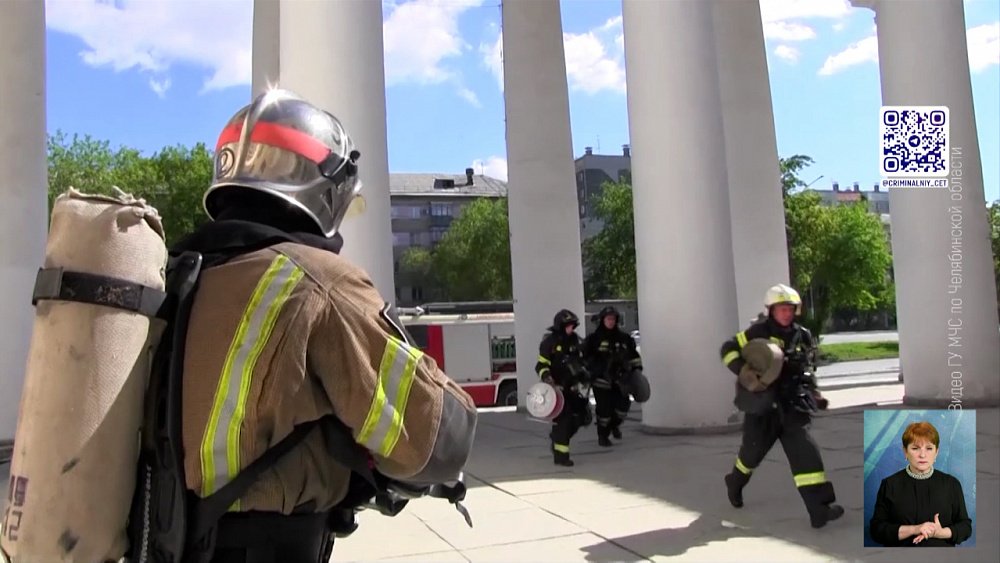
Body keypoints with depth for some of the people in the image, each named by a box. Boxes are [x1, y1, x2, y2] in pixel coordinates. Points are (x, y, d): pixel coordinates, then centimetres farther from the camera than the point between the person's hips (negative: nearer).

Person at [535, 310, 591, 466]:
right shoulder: (549, 342, -11)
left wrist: (583, 374, 19)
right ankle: (560, 455, -3)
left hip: (572, 387, 7)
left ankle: (557, 437, 29)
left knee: (580, 417, 6)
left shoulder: (574, 340, 10)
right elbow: (541, 365, -12)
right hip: (556, 388, -7)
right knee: (563, 419, -11)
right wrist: (547, 377, -29)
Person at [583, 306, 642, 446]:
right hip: (601, 379, -4)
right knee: (604, 408, -4)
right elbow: (584, 357, -4)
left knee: (623, 405, -3)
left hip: (619, 379, 4)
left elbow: (633, 356, 19)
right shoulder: (593, 338, -4)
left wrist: (637, 370, 13)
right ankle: (602, 436, 17)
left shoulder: (623, 338, 9)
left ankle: (614, 424, 30)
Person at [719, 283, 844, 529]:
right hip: (762, 405, -3)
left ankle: (819, 508, -12)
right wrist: (743, 370, -24)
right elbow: (728, 349, -8)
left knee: (804, 451, -10)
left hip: (792, 405, 3)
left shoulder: (802, 335, 7)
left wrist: (814, 392, 15)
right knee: (754, 450, 10)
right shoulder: (759, 332, -9)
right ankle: (735, 482, 42)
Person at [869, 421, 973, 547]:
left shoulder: (951, 484, 1)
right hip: (901, 546, -1)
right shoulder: (889, 485, -4)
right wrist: (913, 530, -19)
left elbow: (965, 527, 3)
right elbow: (876, 529, -7)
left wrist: (940, 532, -15)